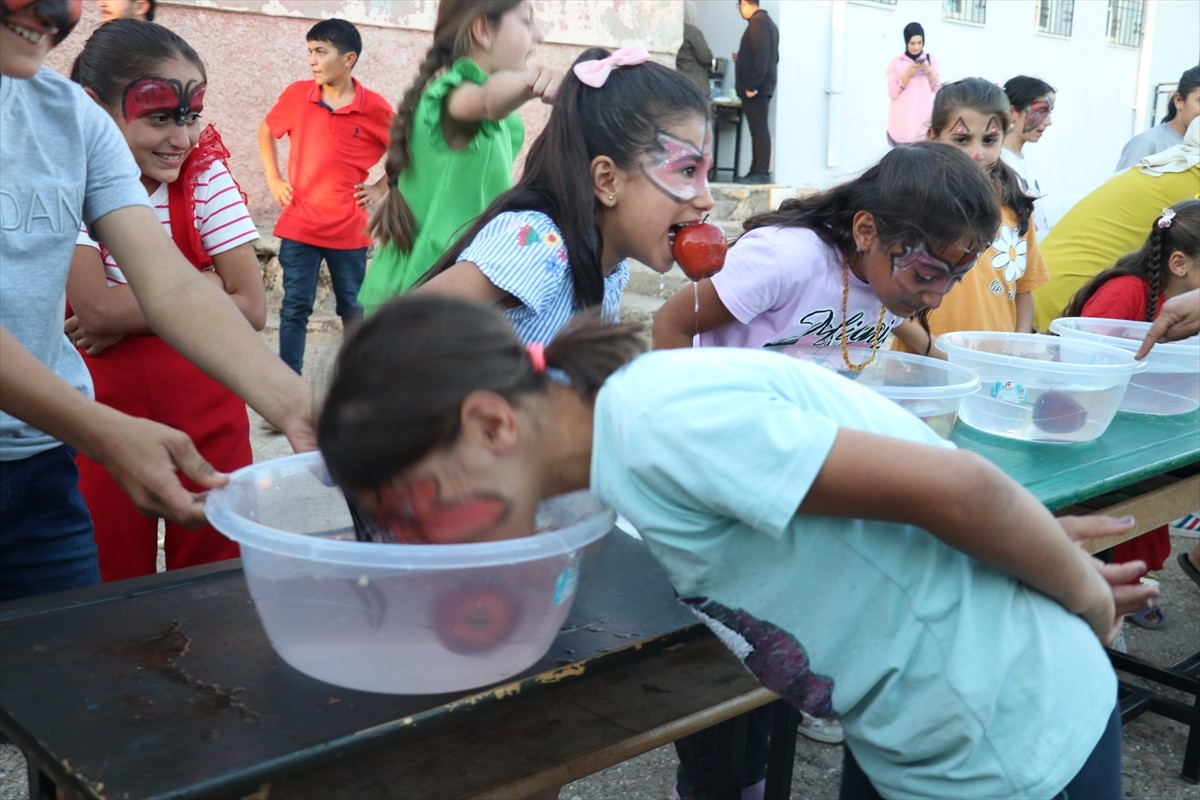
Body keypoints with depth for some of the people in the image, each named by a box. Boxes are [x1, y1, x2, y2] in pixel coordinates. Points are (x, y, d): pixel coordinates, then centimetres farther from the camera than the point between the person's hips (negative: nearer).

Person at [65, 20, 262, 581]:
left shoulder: (206, 174, -4)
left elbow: (251, 309, -9)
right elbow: (96, 308, -19)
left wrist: (128, 316, -14)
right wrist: (207, 287, -13)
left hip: (206, 408, 1)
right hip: (104, 411, -1)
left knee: (212, 575, 9)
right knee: (112, 583, 9)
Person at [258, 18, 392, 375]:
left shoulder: (374, 108, -8)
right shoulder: (296, 95, -3)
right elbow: (266, 132, 16)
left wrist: (381, 188, 1)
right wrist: (273, 179, 8)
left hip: (348, 228, -1)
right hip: (298, 225, 1)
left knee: (353, 308, 13)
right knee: (295, 308, 1)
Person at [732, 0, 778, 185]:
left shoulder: (758, 21, -11)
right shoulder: (766, 21, 20)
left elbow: (761, 55, -21)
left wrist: (752, 85, -22)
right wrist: (742, 58, 27)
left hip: (755, 87, -10)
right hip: (761, 86, 10)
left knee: (759, 129, -11)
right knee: (759, 129, 9)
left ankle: (761, 173, -12)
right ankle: (758, 171, 11)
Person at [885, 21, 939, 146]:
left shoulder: (930, 59, 11)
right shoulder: (895, 63, 6)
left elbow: (938, 89, 7)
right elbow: (892, 93, -1)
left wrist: (929, 71, -8)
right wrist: (908, 74, -12)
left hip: (924, 119, 1)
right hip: (902, 121, -1)